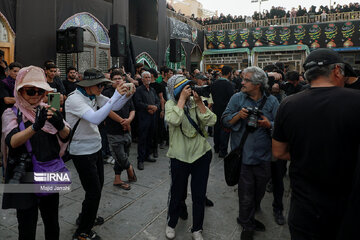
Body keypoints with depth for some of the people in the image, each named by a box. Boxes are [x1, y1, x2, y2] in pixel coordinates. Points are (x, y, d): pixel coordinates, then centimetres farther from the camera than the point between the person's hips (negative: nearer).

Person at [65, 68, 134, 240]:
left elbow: (115, 106, 1)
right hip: (82, 152, -8)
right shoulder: (74, 99, -23)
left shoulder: (94, 95, 1)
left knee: (98, 185, 21)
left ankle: (85, 217, 44)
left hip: (95, 147, 8)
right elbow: (96, 118, -37)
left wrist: (126, 95, -18)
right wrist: (115, 96, -38)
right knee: (94, 191, 0)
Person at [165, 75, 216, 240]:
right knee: (177, 193, 15)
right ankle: (171, 224, 42)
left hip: (201, 155, 2)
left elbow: (211, 121, -10)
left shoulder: (196, 102, -1)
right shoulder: (170, 104, -6)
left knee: (199, 195, 13)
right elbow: (174, 120, -28)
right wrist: (182, 99, -22)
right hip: (179, 157, -2)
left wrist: (199, 102, -15)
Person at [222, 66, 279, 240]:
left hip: (264, 156, 2)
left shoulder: (271, 101, 1)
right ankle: (247, 224, 31)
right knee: (246, 194, 7)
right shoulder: (237, 98, -1)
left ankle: (250, 217, 46)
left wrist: (269, 124, -20)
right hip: (243, 154, -2)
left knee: (259, 191, 20)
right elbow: (225, 121, -2)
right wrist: (238, 115, -20)